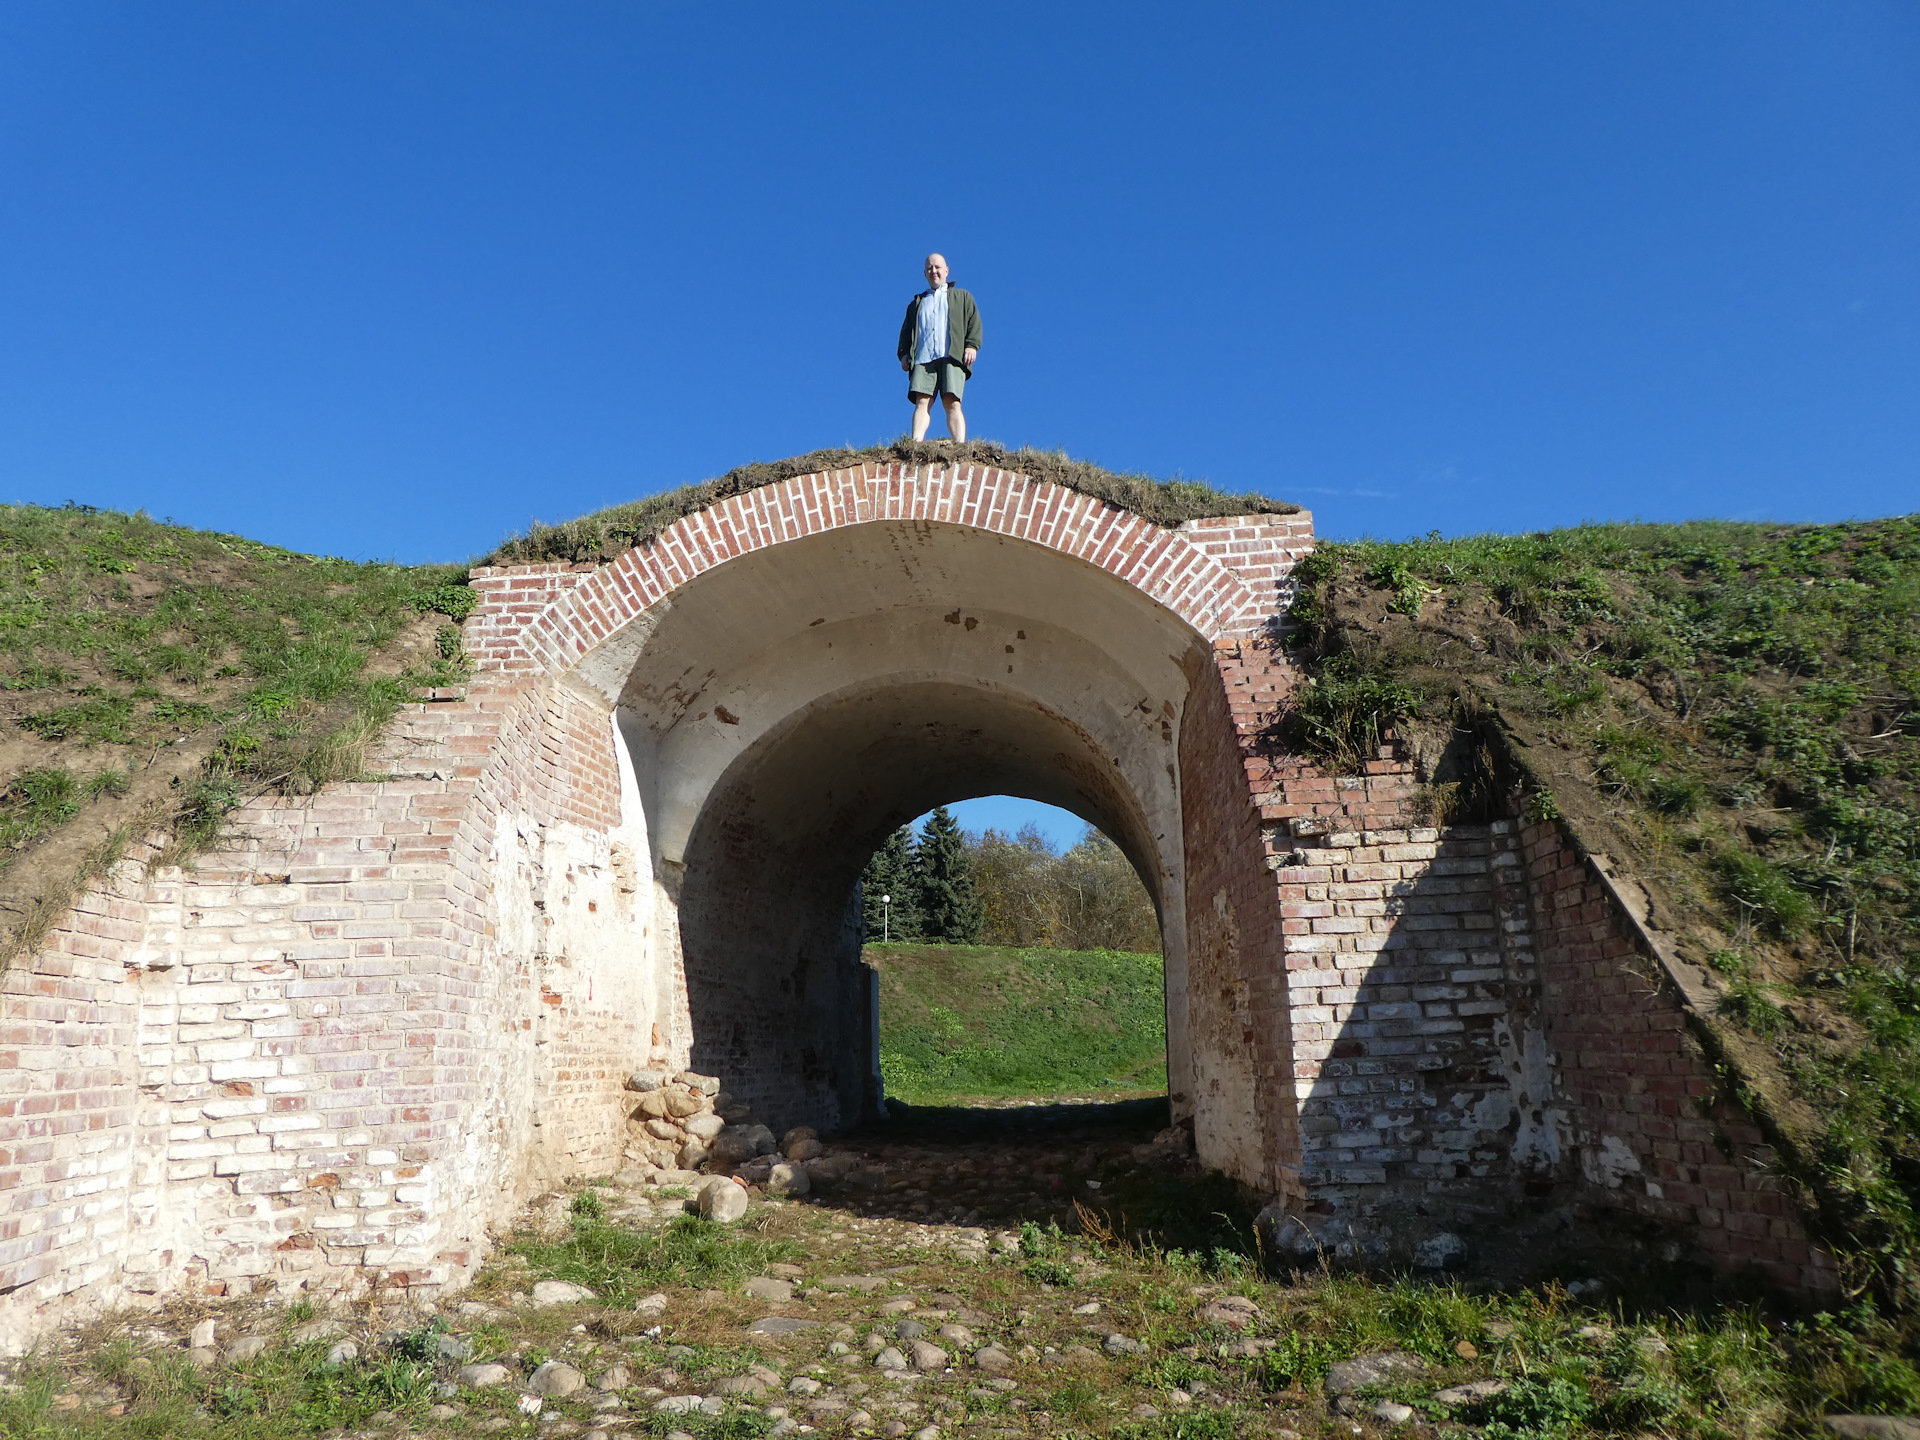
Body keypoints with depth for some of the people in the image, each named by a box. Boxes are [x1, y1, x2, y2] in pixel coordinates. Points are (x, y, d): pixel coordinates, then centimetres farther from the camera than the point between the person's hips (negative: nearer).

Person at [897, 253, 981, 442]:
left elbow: (974, 323, 13)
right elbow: (906, 331, 26)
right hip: (922, 359, 2)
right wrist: (903, 353, 8)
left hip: (952, 357, -2)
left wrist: (972, 345, -5)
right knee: (922, 402, -17)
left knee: (952, 403, -17)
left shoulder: (962, 297, 26)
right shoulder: (917, 303, 33)